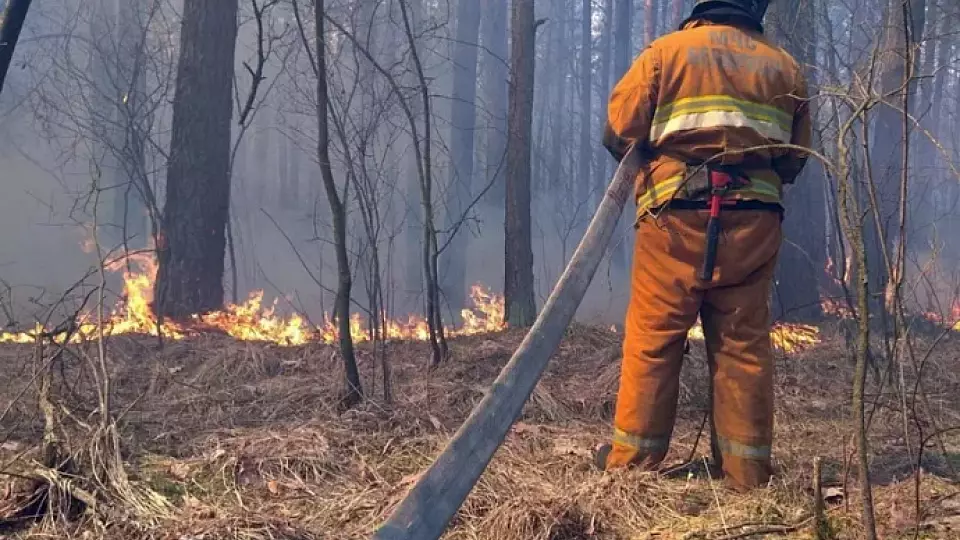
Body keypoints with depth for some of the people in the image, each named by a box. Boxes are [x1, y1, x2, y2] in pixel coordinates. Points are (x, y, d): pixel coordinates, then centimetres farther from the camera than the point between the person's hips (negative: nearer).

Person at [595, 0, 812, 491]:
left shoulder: (666, 51, 4)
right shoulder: (785, 67, 15)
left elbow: (620, 131, -1)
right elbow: (794, 158, 16)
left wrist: (650, 162, 18)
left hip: (677, 217, -3)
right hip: (755, 222, 3)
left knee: (653, 338, 3)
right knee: (744, 344, 6)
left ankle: (633, 459, 9)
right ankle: (747, 470, 11)